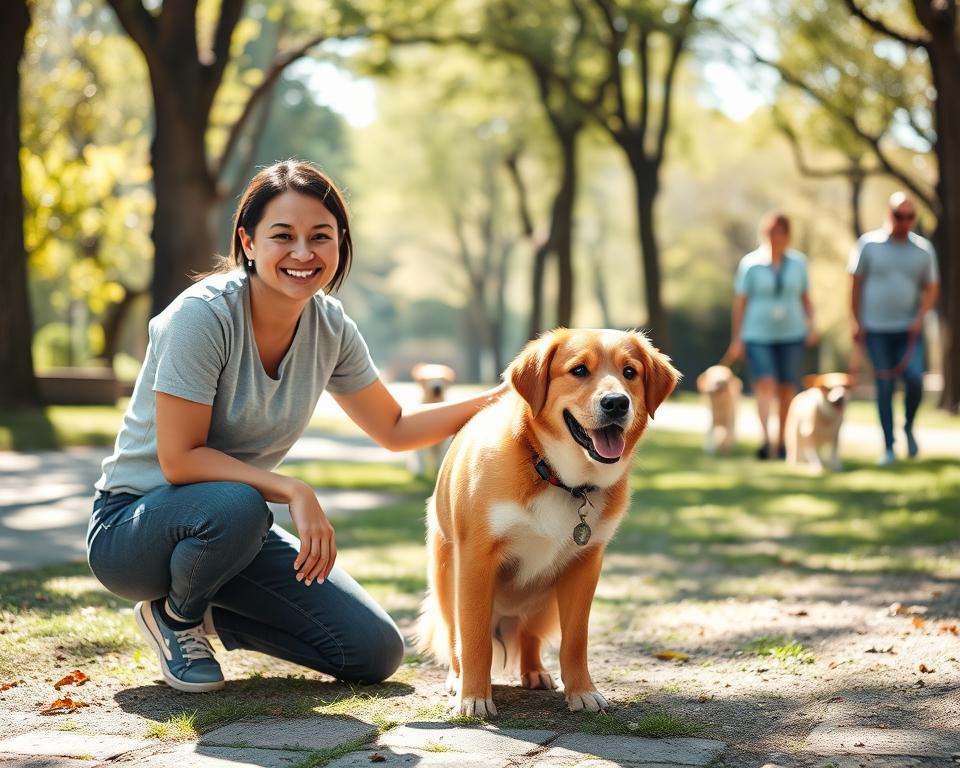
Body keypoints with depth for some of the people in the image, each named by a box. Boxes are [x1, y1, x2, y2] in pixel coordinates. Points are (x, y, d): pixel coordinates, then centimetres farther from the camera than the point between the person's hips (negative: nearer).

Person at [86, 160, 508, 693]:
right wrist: (294, 492, -31)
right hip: (131, 524, -6)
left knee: (375, 653, -5)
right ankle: (174, 614, -6)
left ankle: (207, 611, 15)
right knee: (236, 505, -40)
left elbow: (395, 429, 9)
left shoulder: (330, 326, -4)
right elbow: (179, 460, -26)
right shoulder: (204, 315, -24)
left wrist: (496, 401, -2)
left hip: (235, 529, 6)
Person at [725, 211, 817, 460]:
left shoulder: (798, 262, 5)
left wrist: (811, 325, -1)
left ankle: (781, 441, 17)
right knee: (765, 383, -18)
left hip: (791, 334, 3)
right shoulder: (750, 263, -2)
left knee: (787, 389, 4)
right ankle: (765, 439, -31)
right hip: (758, 334, -3)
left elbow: (805, 297, 13)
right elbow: (740, 302, 0)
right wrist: (736, 339, -3)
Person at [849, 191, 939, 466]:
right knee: (884, 387, 0)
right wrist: (857, 323, 0)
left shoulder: (923, 248, 5)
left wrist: (920, 316, -8)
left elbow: (932, 288, 8)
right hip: (876, 329, -1)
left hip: (909, 329, 1)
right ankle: (888, 446, 8)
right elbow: (856, 285, 4)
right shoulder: (869, 244, 1)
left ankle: (909, 427, 10)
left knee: (914, 378, -16)